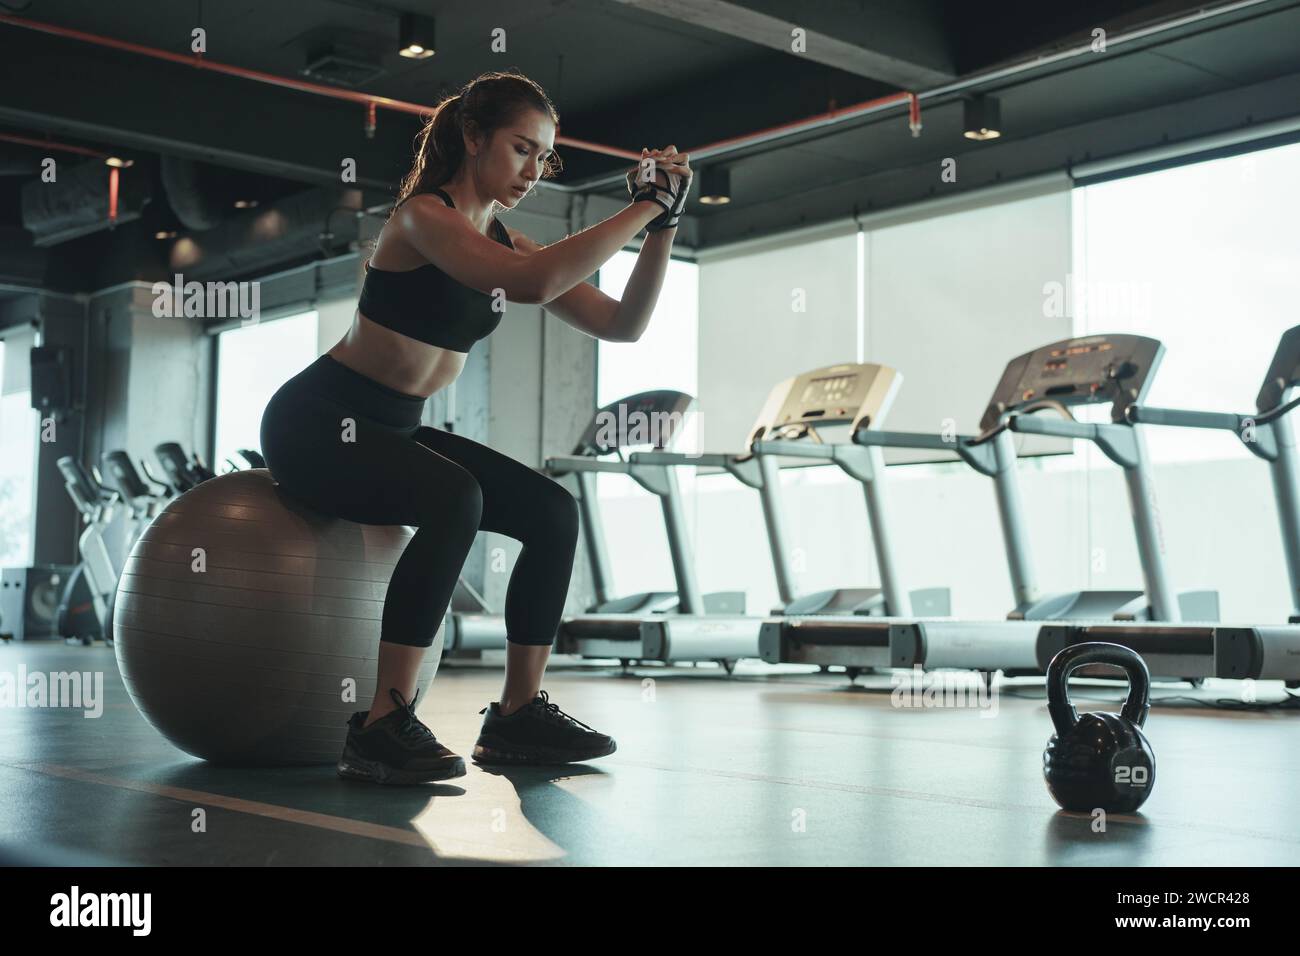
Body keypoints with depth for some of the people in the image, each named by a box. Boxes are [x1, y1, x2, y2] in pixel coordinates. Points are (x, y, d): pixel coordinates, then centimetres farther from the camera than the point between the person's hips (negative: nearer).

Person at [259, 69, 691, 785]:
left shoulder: (506, 243, 8)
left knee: (554, 513, -4)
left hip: (392, 430, 9)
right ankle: (384, 725, -29)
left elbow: (622, 324, 4)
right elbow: (535, 284, -35)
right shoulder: (425, 215, -17)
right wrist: (641, 210, -29)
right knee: (454, 500, -34)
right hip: (316, 422, -8)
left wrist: (662, 226, -8)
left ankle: (517, 714, 4)